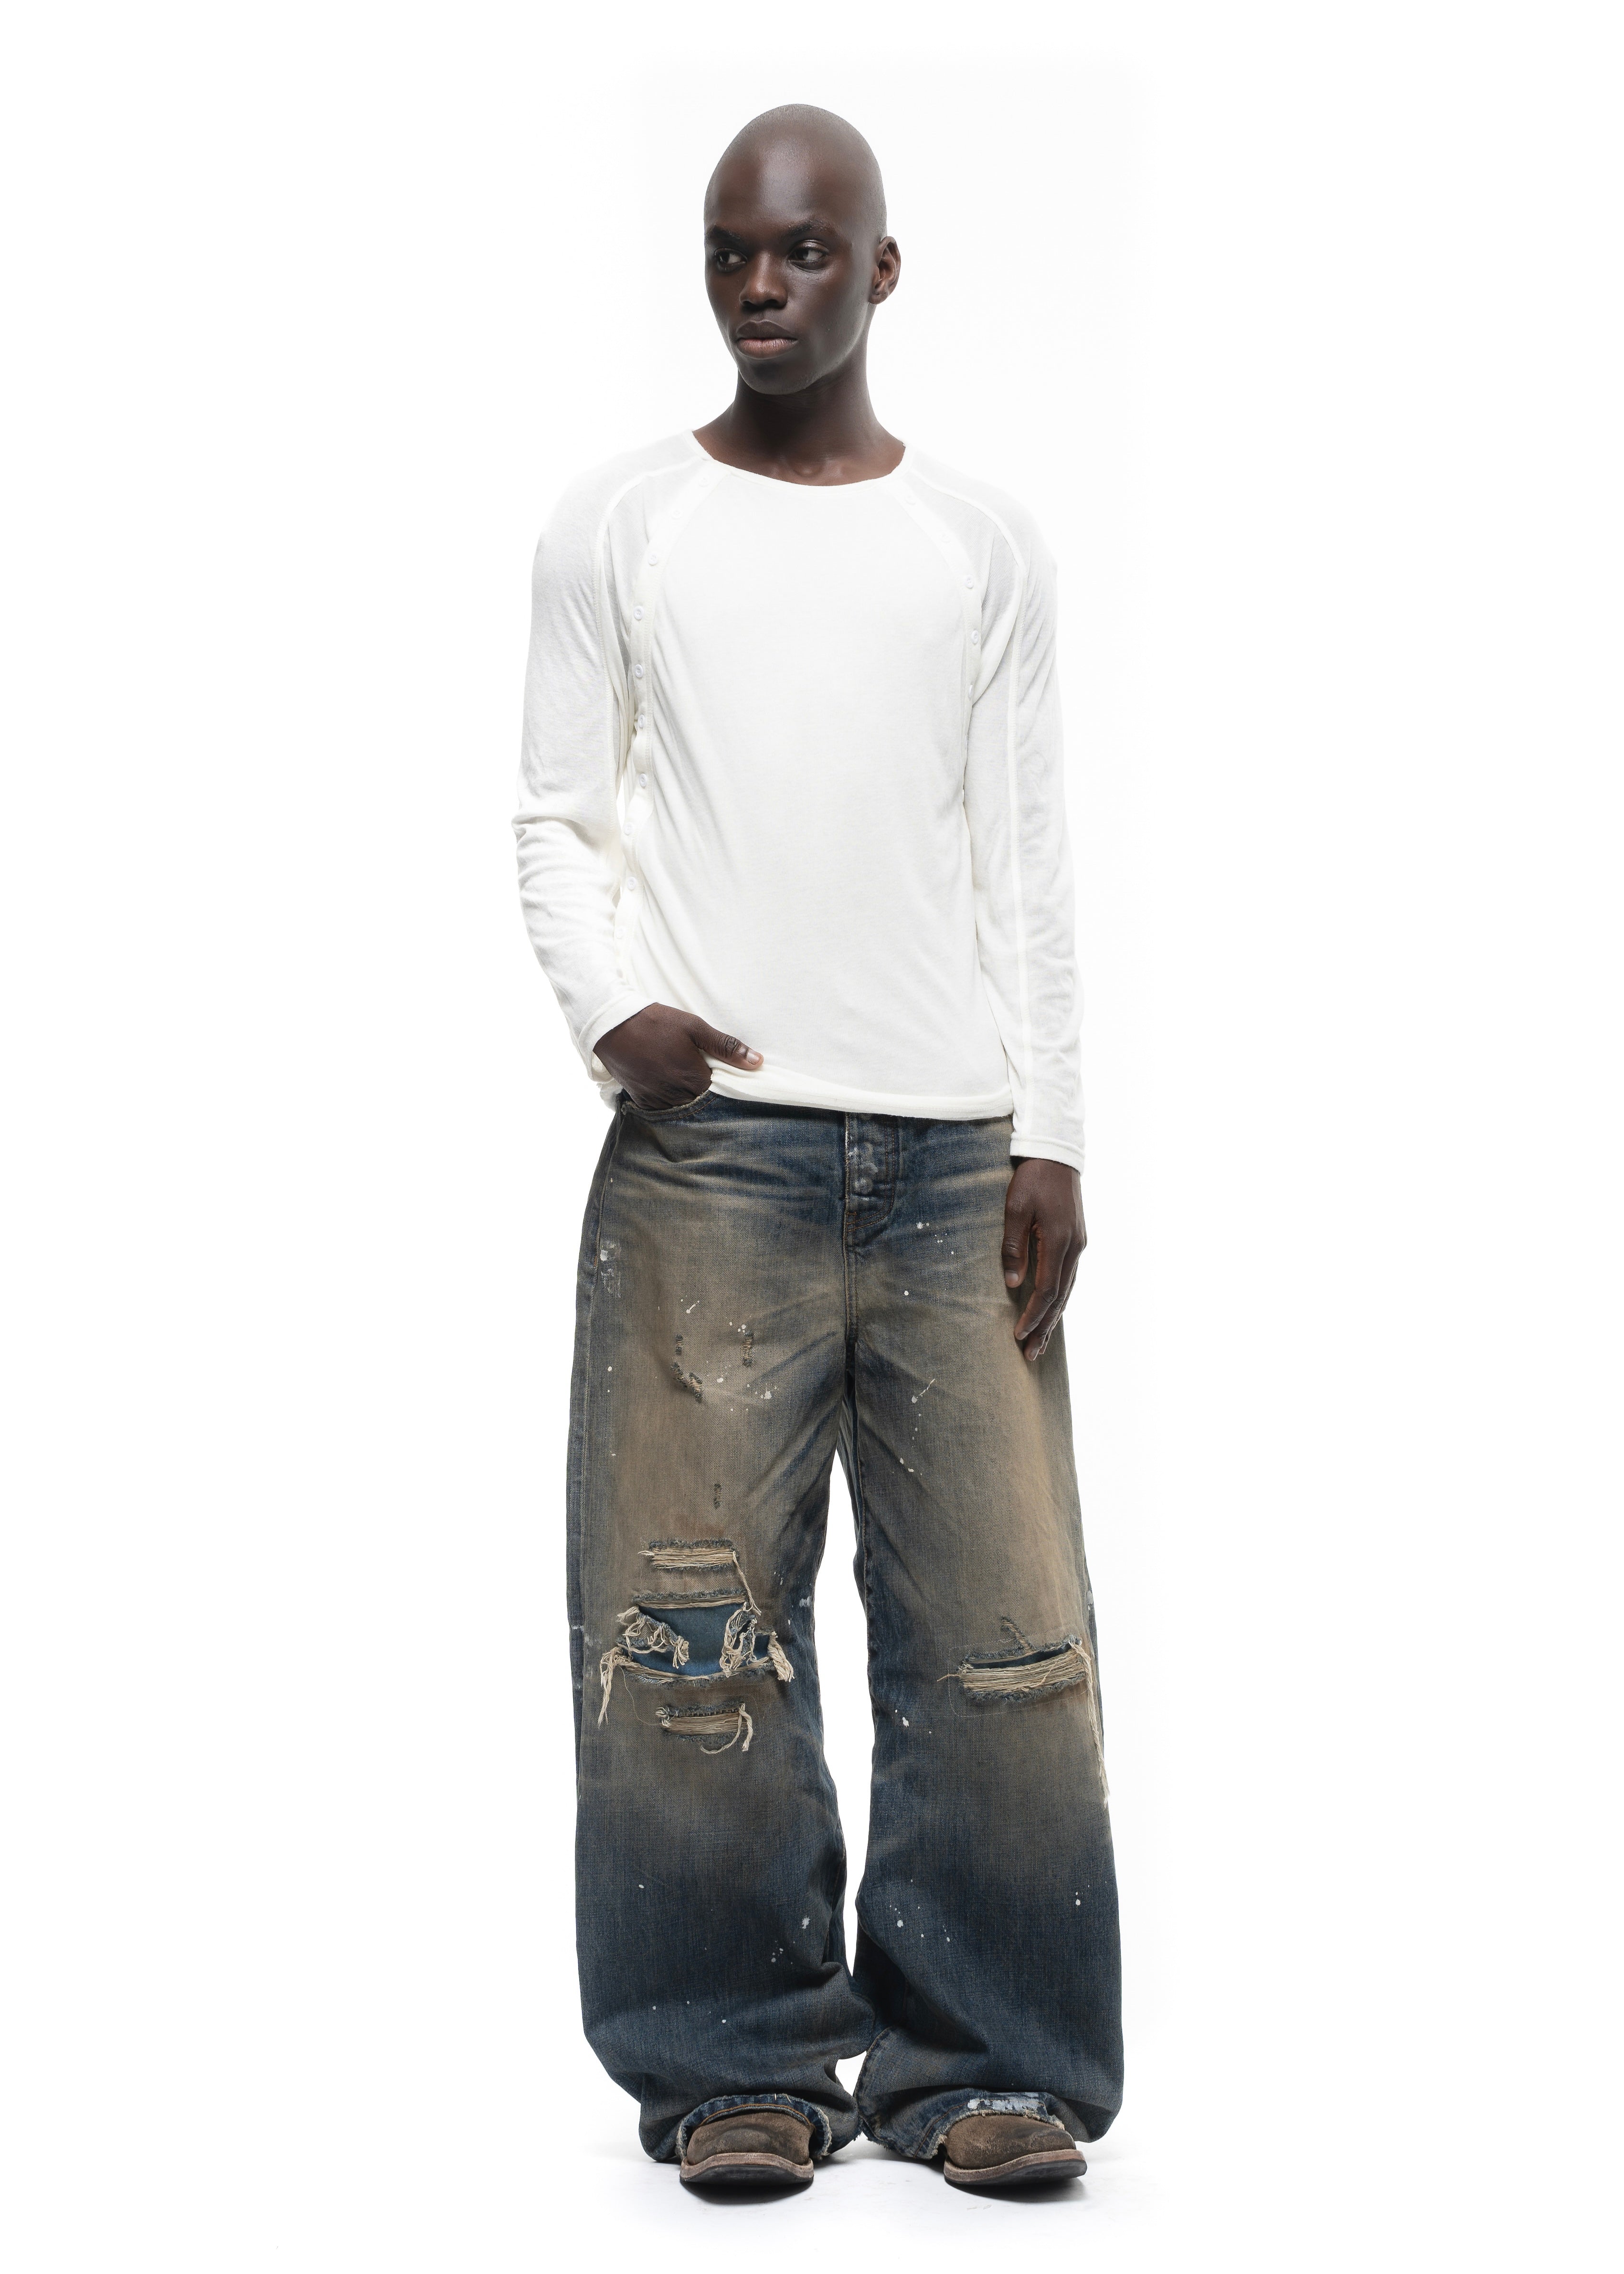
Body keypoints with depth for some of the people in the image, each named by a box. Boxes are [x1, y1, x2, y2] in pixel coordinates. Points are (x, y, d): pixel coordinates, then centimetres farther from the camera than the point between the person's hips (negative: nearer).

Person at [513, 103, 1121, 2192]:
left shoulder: (982, 546, 12)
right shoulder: (615, 528, 9)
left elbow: (1026, 861, 10)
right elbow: (558, 819, 8)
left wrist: (1049, 1136, 2)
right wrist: (613, 1008, -11)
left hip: (956, 1154, 1)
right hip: (711, 1143, -1)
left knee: (1000, 1619, -1)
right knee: (695, 1622, -3)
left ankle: (979, 2056, 9)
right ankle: (738, 2058, 9)